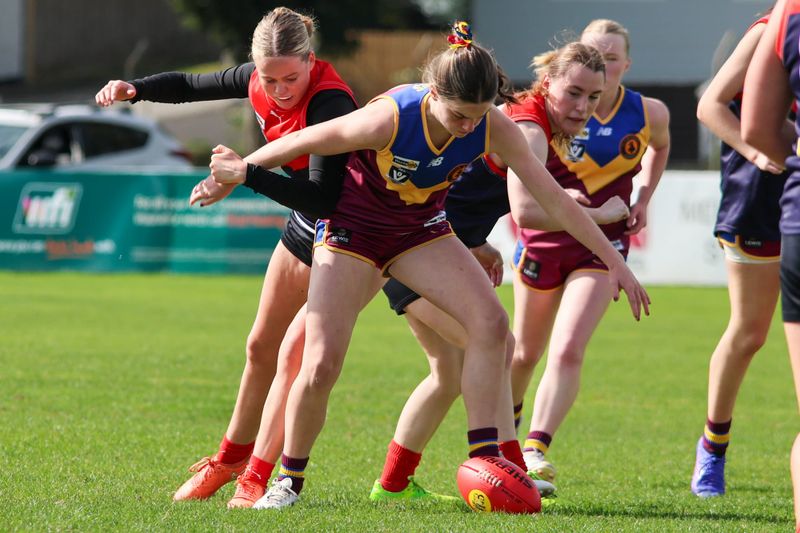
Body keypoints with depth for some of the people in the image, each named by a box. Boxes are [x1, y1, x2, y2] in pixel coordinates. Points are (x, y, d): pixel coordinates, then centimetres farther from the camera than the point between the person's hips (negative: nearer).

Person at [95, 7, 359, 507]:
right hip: (306, 226, 8)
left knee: (295, 354, -13)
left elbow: (322, 198, -40)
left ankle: (258, 476, -4)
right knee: (262, 346, 18)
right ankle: (233, 456, 36)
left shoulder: (330, 103, -34)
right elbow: (193, 85, 9)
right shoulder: (260, 81, -10)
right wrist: (135, 88, -9)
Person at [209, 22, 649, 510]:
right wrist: (244, 169, -3)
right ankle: (289, 479, 11)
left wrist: (615, 261, -16)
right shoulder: (391, 118, -33)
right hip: (353, 230, -3)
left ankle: (483, 459, -14)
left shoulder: (495, 129, -22)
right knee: (322, 364, -11)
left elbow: (555, 198, -16)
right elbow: (305, 140, -17)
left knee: (491, 321, -20)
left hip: (421, 231, 4)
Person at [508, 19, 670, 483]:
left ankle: (536, 452, -22)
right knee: (527, 352, 15)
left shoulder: (650, 114, -7)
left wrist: (643, 199, 6)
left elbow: (660, 147, 18)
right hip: (544, 237, 0)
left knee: (568, 351, -19)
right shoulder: (554, 112, -14)